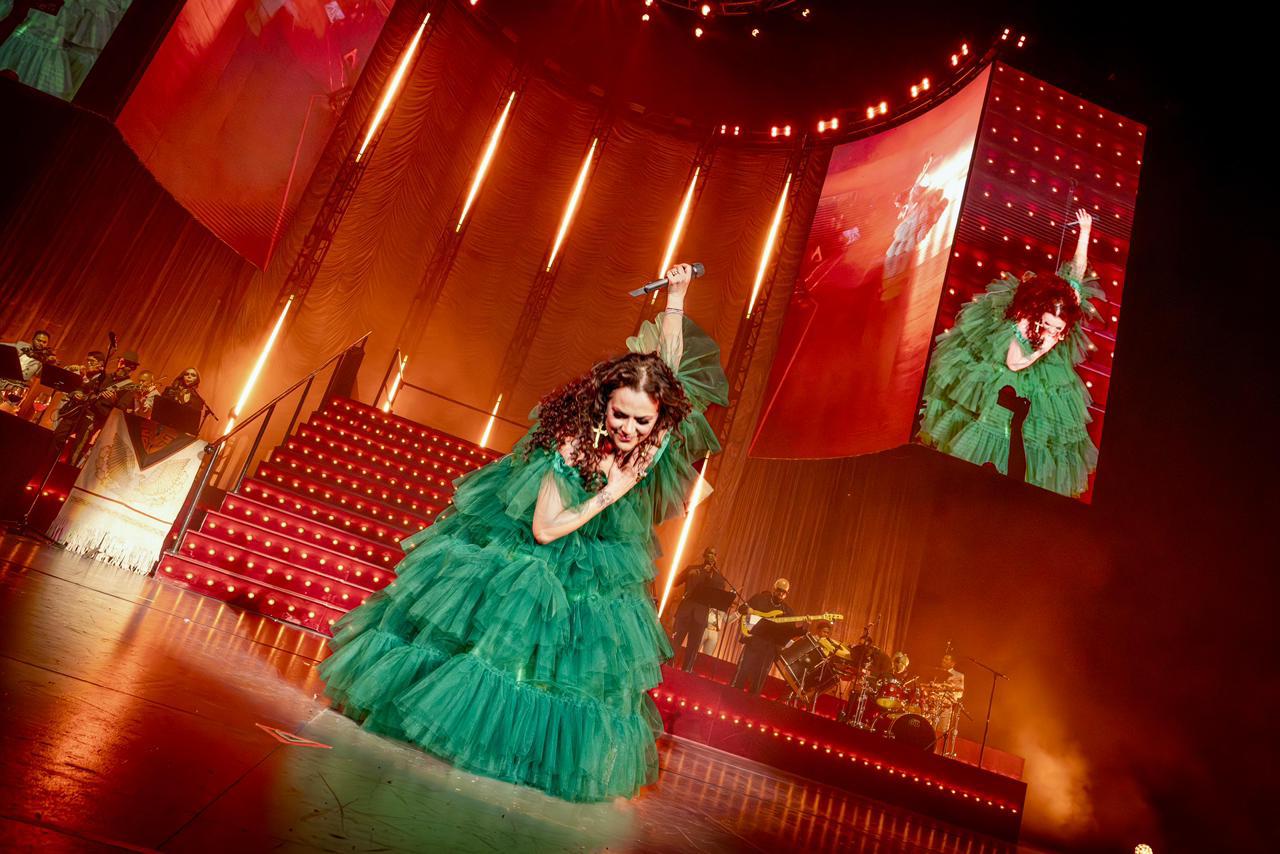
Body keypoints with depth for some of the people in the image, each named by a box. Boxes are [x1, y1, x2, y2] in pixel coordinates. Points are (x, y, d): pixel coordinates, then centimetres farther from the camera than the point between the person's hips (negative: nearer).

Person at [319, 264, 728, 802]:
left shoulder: (656, 439, -20)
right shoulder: (573, 443, -31)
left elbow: (671, 359, -6)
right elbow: (543, 530, -27)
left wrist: (677, 292, -3)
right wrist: (607, 496, -30)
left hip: (596, 582, 4)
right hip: (531, 562, -4)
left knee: (578, 664, 11)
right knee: (495, 637, 9)